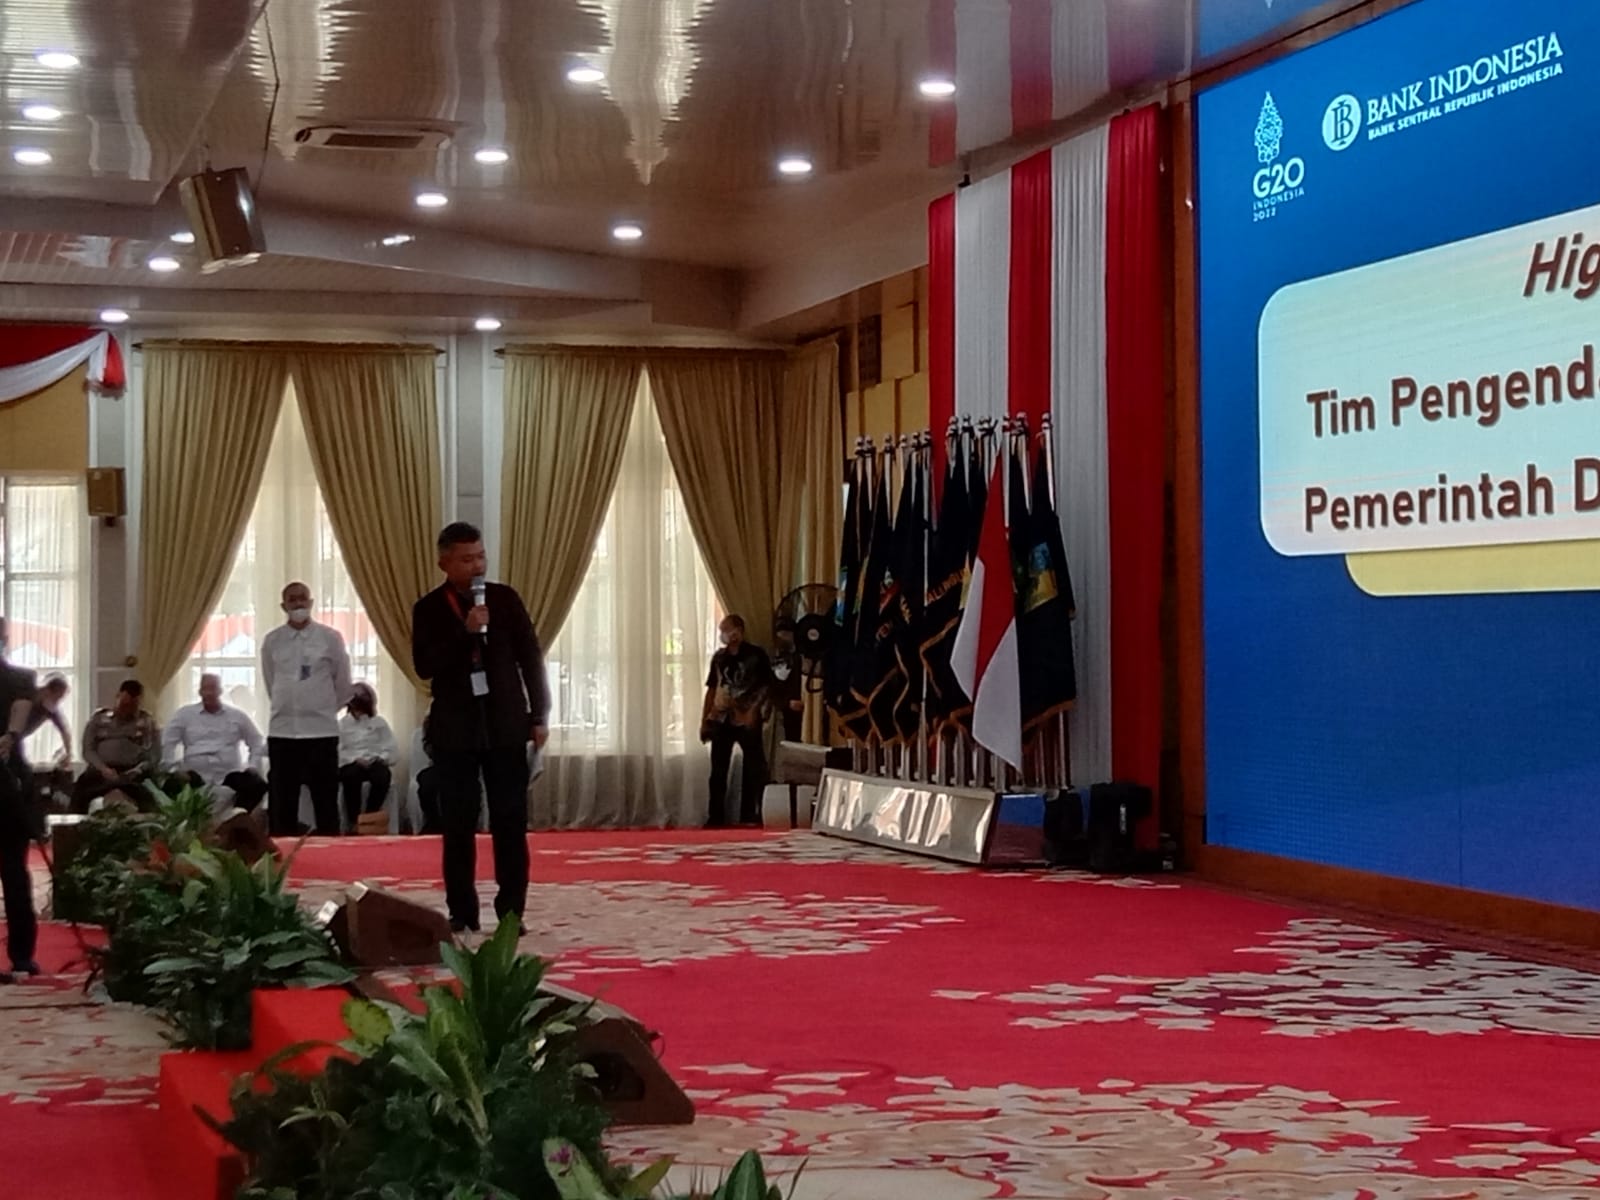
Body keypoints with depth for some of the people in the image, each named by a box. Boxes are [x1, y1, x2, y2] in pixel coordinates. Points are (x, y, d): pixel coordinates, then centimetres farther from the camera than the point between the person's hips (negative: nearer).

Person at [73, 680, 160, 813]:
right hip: (101, 771, 1)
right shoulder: (98, 719, 15)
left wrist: (133, 774, -13)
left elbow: (154, 757, 4)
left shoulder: (148, 723, 11)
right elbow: (88, 750, 8)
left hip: (132, 773, -1)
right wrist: (102, 768, -11)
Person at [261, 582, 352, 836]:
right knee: (282, 804, 5)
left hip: (322, 730, -2)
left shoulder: (330, 638, -2)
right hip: (282, 731, 2)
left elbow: (343, 685, 6)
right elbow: (271, 685, 15)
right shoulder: (272, 641, 3)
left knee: (326, 803, 2)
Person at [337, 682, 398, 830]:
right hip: (351, 765, -1)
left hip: (375, 764, 1)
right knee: (351, 775, -37)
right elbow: (337, 752, -4)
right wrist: (355, 760, -16)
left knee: (382, 775, -35)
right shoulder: (342, 724, 11)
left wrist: (379, 758, -11)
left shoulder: (379, 723, 15)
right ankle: (353, 820, -27)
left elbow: (394, 752, 6)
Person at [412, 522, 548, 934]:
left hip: (505, 725, 1)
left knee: (511, 822, -1)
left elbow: (530, 656, 6)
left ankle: (511, 911, 3)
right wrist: (465, 632, -20)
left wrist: (538, 715, 1)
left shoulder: (505, 598, 4)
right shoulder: (429, 609, 1)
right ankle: (462, 913, 7)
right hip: (455, 729, 0)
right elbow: (425, 666, -10)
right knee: (459, 826, 1)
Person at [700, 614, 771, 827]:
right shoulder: (719, 657, 10)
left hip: (748, 719, -4)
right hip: (721, 719, 4)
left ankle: (749, 816, 7)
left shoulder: (756, 654, -3)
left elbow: (765, 686, -5)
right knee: (718, 769, 2)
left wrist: (753, 710, -16)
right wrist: (704, 720, 10)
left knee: (753, 768, 0)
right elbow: (712, 689, 13)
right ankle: (716, 817, 6)